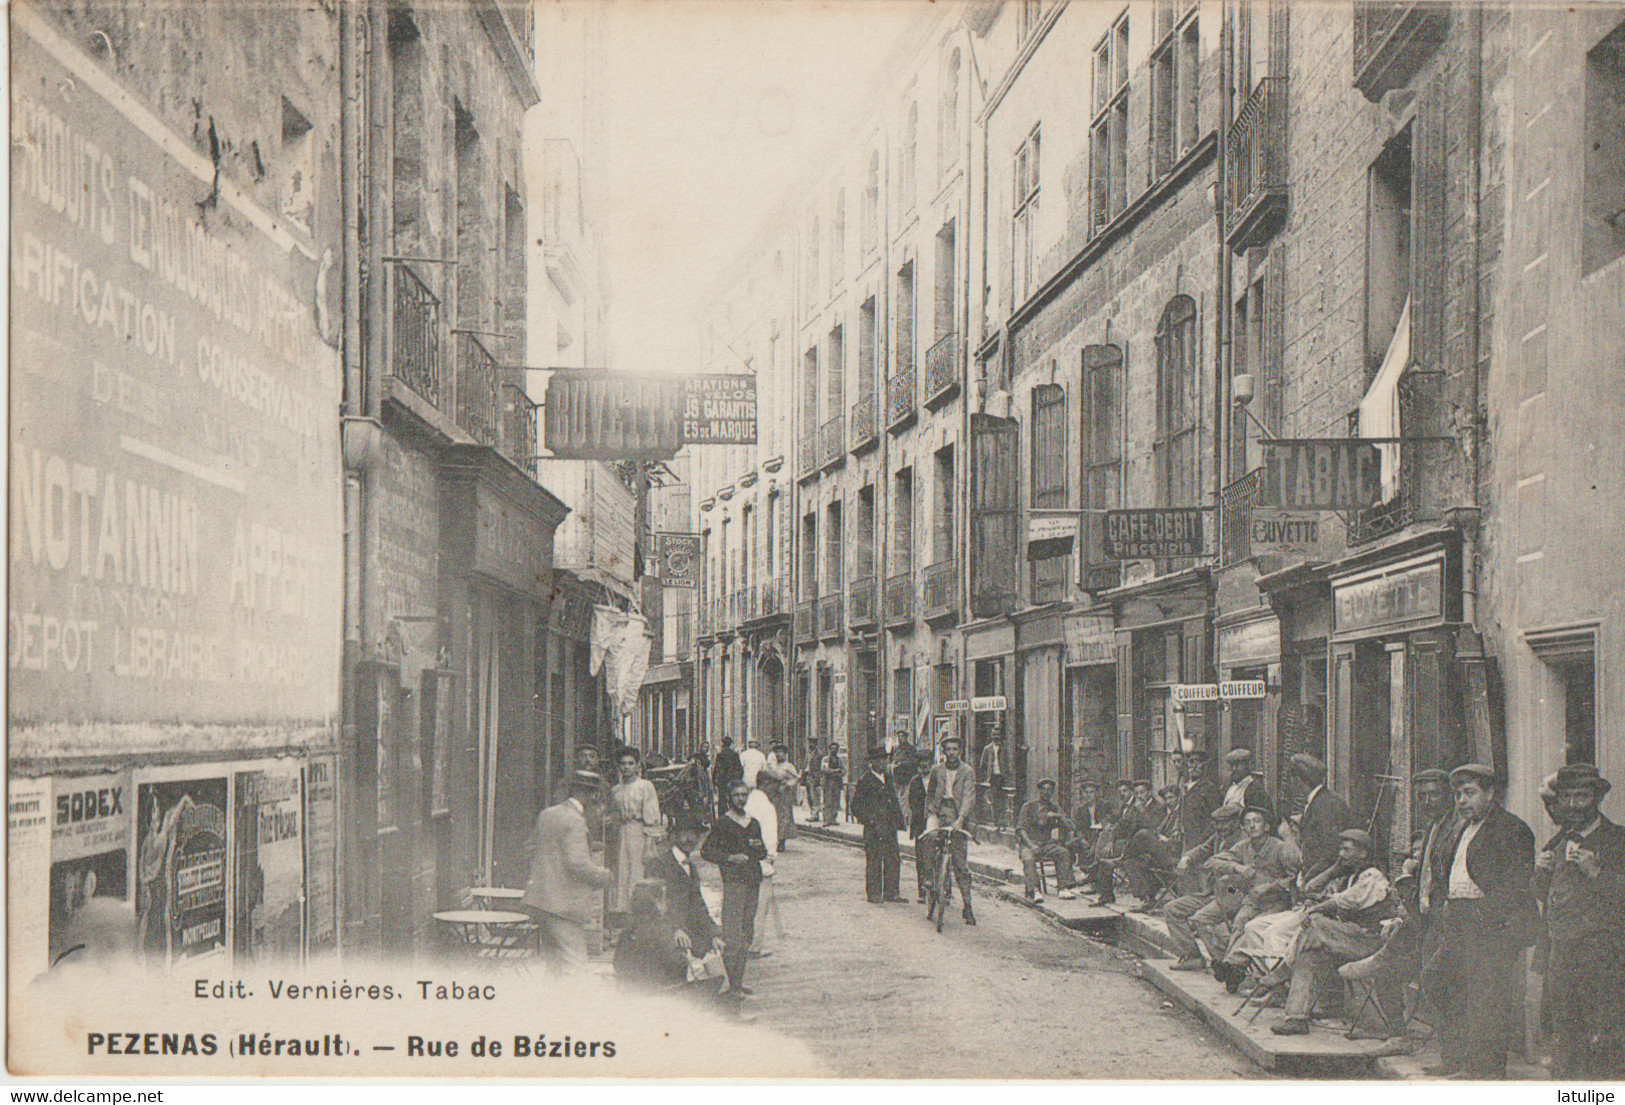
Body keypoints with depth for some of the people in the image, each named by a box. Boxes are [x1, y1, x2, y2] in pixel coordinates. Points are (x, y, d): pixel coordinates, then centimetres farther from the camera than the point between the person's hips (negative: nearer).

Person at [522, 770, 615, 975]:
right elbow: (578, 863, -20)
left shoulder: (546, 815, 14)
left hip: (540, 898, 9)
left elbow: (534, 849, 20)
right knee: (574, 965, -7)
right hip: (563, 903, -9)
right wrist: (606, 876, -7)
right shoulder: (574, 821, -14)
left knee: (555, 962, 14)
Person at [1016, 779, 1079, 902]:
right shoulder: (1028, 807, 6)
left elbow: (1068, 827, 8)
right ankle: (1035, 891, -45)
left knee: (1064, 853, -26)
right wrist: (1031, 845, -19)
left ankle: (1063, 889, -30)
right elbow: (1020, 829, -3)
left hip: (1047, 843, 3)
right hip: (1029, 842, -3)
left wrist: (1060, 817, -12)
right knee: (1028, 858, -36)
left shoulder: (1055, 809, 16)